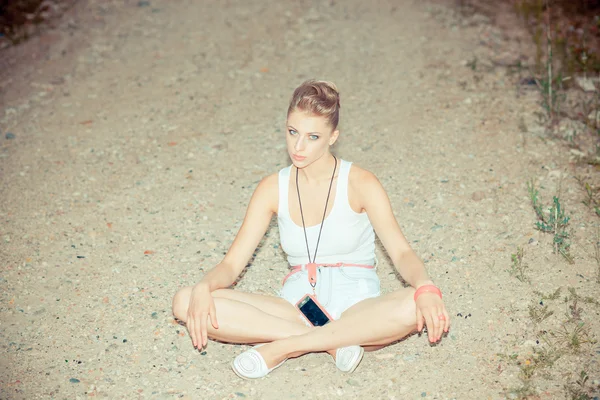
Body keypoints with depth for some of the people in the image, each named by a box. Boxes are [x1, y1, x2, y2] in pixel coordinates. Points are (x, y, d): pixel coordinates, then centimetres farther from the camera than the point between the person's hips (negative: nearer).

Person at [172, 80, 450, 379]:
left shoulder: (359, 183, -6)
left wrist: (424, 287, -35)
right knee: (186, 303, -19)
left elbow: (401, 252, -13)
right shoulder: (273, 188, 1)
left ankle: (284, 346, -25)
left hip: (354, 305, -2)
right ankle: (333, 342, -22)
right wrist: (204, 287, -23)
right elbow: (232, 263, -1)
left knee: (416, 307, -36)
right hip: (296, 304, 2)